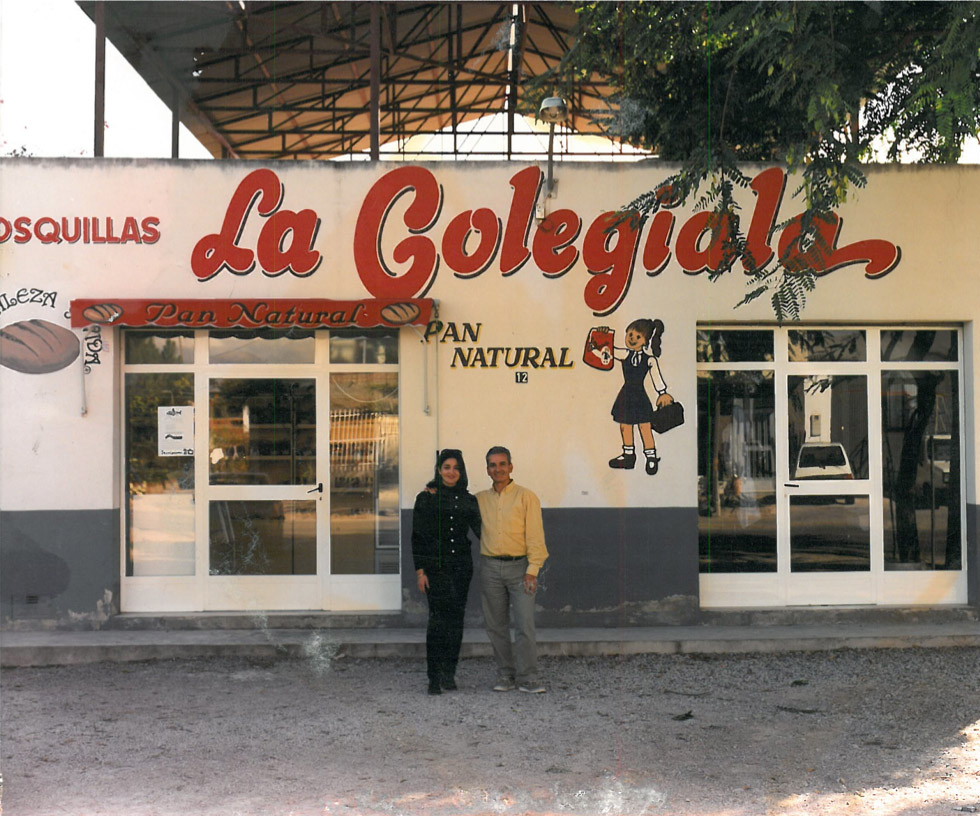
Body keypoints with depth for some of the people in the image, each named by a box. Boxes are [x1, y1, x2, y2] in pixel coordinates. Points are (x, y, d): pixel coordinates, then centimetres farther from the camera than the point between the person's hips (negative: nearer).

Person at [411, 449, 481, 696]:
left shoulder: (468, 500, 9)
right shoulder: (426, 498, 1)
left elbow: (480, 530, 10)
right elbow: (417, 536, 0)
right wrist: (420, 570, -5)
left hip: (461, 566, 3)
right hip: (435, 566, -3)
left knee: (455, 618, 4)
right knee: (437, 617, -10)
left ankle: (449, 673, 14)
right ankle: (434, 677, -6)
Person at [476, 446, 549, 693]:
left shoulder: (526, 497, 0)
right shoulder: (480, 499, 11)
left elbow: (535, 536, -4)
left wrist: (532, 570, -13)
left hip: (519, 566, -3)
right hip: (490, 568, 3)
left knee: (525, 624, -8)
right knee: (496, 625, 6)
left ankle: (527, 678, -4)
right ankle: (505, 676, 15)